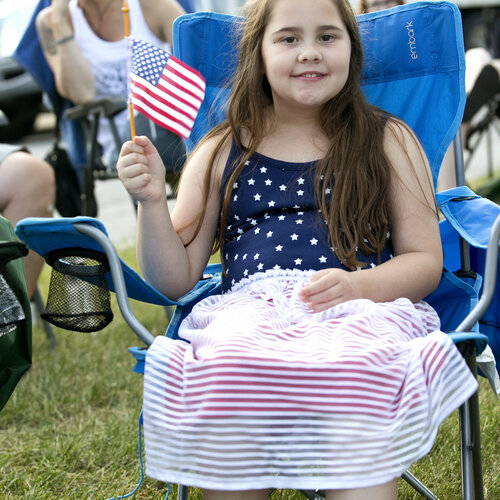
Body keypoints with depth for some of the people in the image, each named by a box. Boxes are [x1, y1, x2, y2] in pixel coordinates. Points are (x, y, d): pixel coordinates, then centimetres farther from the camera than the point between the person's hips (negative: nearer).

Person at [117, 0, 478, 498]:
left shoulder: (388, 141, 15)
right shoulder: (220, 154, 17)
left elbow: (425, 261, 11)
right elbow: (175, 279, 14)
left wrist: (358, 285, -10)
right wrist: (151, 202, -3)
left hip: (361, 311, -1)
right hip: (248, 310, 1)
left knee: (358, 374, -37)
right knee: (225, 376, -34)